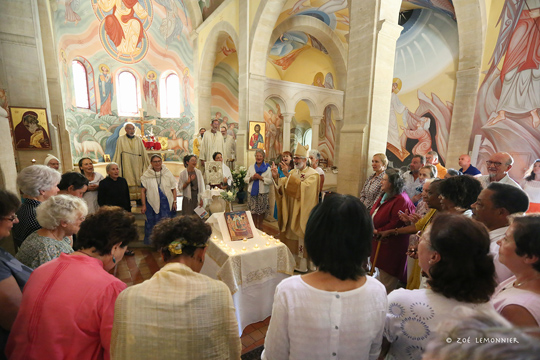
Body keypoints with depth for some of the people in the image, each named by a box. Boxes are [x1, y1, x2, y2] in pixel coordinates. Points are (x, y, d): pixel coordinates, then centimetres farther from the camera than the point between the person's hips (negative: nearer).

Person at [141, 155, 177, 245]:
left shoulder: (168, 173, 3)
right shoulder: (146, 175, 0)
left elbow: (173, 188, 7)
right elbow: (143, 191, 3)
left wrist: (174, 202, 3)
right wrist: (143, 205, 0)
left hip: (166, 204, 1)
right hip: (152, 203, -1)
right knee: (151, 224, 5)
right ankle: (150, 242, 24)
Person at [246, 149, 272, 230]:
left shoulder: (267, 168, 2)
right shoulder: (251, 167, 11)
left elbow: (270, 181, -7)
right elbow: (245, 179, 8)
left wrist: (261, 178, -17)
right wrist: (252, 178, -11)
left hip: (263, 193, -2)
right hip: (252, 192, 2)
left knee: (262, 210, 5)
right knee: (253, 210, 6)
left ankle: (260, 225, 25)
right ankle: (254, 225, 23)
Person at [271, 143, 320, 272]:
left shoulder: (313, 174, -10)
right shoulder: (292, 172, 8)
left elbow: (302, 187, -28)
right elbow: (281, 186, 0)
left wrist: (287, 174, -31)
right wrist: (276, 176, -19)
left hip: (304, 212, -5)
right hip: (292, 211, 6)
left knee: (303, 237, 3)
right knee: (295, 237, 11)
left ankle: (303, 266, 18)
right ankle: (298, 263, 27)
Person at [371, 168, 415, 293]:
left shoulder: (401, 200, -21)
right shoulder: (384, 196, 8)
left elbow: (395, 225, -24)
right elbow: (374, 215, 15)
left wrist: (378, 232, -15)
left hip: (391, 246, -9)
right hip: (379, 242, 9)